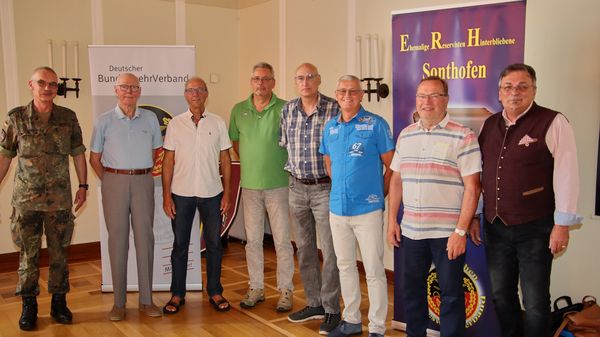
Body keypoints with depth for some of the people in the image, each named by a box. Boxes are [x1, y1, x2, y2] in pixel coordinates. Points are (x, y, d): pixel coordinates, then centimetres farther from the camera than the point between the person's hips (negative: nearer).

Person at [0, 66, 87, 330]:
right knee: (28, 254, 7)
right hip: (26, 200, -1)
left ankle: (59, 303, 22)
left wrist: (83, 186, 5)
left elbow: (78, 153, 7)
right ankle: (29, 306, 21)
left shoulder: (68, 117, 1)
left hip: (60, 200, 1)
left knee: (59, 253, 9)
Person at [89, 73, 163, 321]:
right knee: (117, 239, 1)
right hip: (114, 182, -1)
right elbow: (95, 158, 7)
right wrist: (109, 181, 2)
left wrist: (141, 173, 7)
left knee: (145, 238, 1)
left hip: (143, 182, 1)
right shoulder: (104, 121, 2)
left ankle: (146, 300, 10)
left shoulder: (150, 118, 7)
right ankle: (119, 302, 9)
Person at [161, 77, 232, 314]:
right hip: (181, 193, 0)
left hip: (211, 192, 0)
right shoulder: (175, 124, 2)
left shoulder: (218, 123, 3)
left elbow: (225, 159, 5)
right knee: (180, 244, 7)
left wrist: (227, 193, 1)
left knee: (214, 244, 7)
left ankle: (215, 292, 21)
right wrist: (166, 195, -3)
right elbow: (168, 161, 2)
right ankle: (177, 294, 20)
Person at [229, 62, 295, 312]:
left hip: (278, 184, -3)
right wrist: (250, 163, 9)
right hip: (250, 185, 3)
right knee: (253, 240, 11)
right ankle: (256, 288, 25)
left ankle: (286, 290, 16)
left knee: (282, 240, 2)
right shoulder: (239, 110, 6)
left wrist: (289, 169, -3)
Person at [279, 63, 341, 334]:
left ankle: (331, 309, 13)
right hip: (297, 188, 5)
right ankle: (314, 304, 27)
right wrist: (292, 170, 13)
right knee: (304, 249, 13)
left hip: (325, 188, -5)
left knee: (330, 251, -1)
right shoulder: (287, 110, 6)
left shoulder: (334, 109, -9)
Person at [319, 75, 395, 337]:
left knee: (374, 270, 1)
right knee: (345, 266, 16)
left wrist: (379, 195, -1)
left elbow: (390, 165, -4)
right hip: (337, 209, 6)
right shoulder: (330, 127, 8)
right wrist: (342, 188, 13)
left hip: (367, 210, -5)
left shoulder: (376, 124, -7)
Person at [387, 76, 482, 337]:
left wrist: (461, 231, -15)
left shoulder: (463, 137, -8)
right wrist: (392, 220, 9)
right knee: (412, 290, 16)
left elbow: (472, 188, -10)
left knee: (451, 294, 7)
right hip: (410, 230, 5)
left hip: (448, 233, -5)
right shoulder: (405, 135, 9)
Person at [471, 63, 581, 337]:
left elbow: (566, 175, -10)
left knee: (535, 302, 5)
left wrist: (562, 224, -12)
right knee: (501, 295, 16)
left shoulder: (553, 123, -8)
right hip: (495, 226, 5)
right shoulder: (489, 125, 9)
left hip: (534, 227, -5)